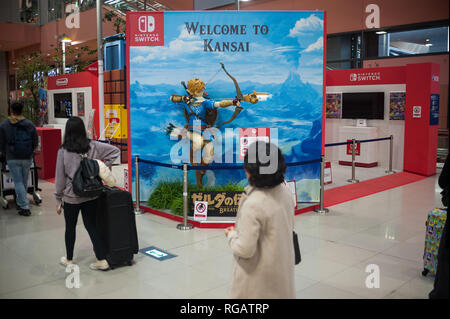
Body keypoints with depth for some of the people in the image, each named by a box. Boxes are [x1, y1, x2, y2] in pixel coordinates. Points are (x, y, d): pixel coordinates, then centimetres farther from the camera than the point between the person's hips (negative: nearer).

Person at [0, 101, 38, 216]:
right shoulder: (30, 124, -2)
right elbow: (35, 142, 3)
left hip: (12, 159, -2)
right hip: (27, 159, 2)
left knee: (18, 182, 3)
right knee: (24, 182, 16)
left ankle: (25, 207, -2)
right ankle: (20, 202, 31)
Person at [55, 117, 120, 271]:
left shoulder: (63, 151, -11)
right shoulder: (92, 146, -5)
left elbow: (60, 177, -6)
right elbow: (115, 151, -1)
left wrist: (58, 199, 4)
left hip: (71, 196, -2)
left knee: (70, 228, 15)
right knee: (91, 226, 10)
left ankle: (69, 260, 30)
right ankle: (102, 260, 8)